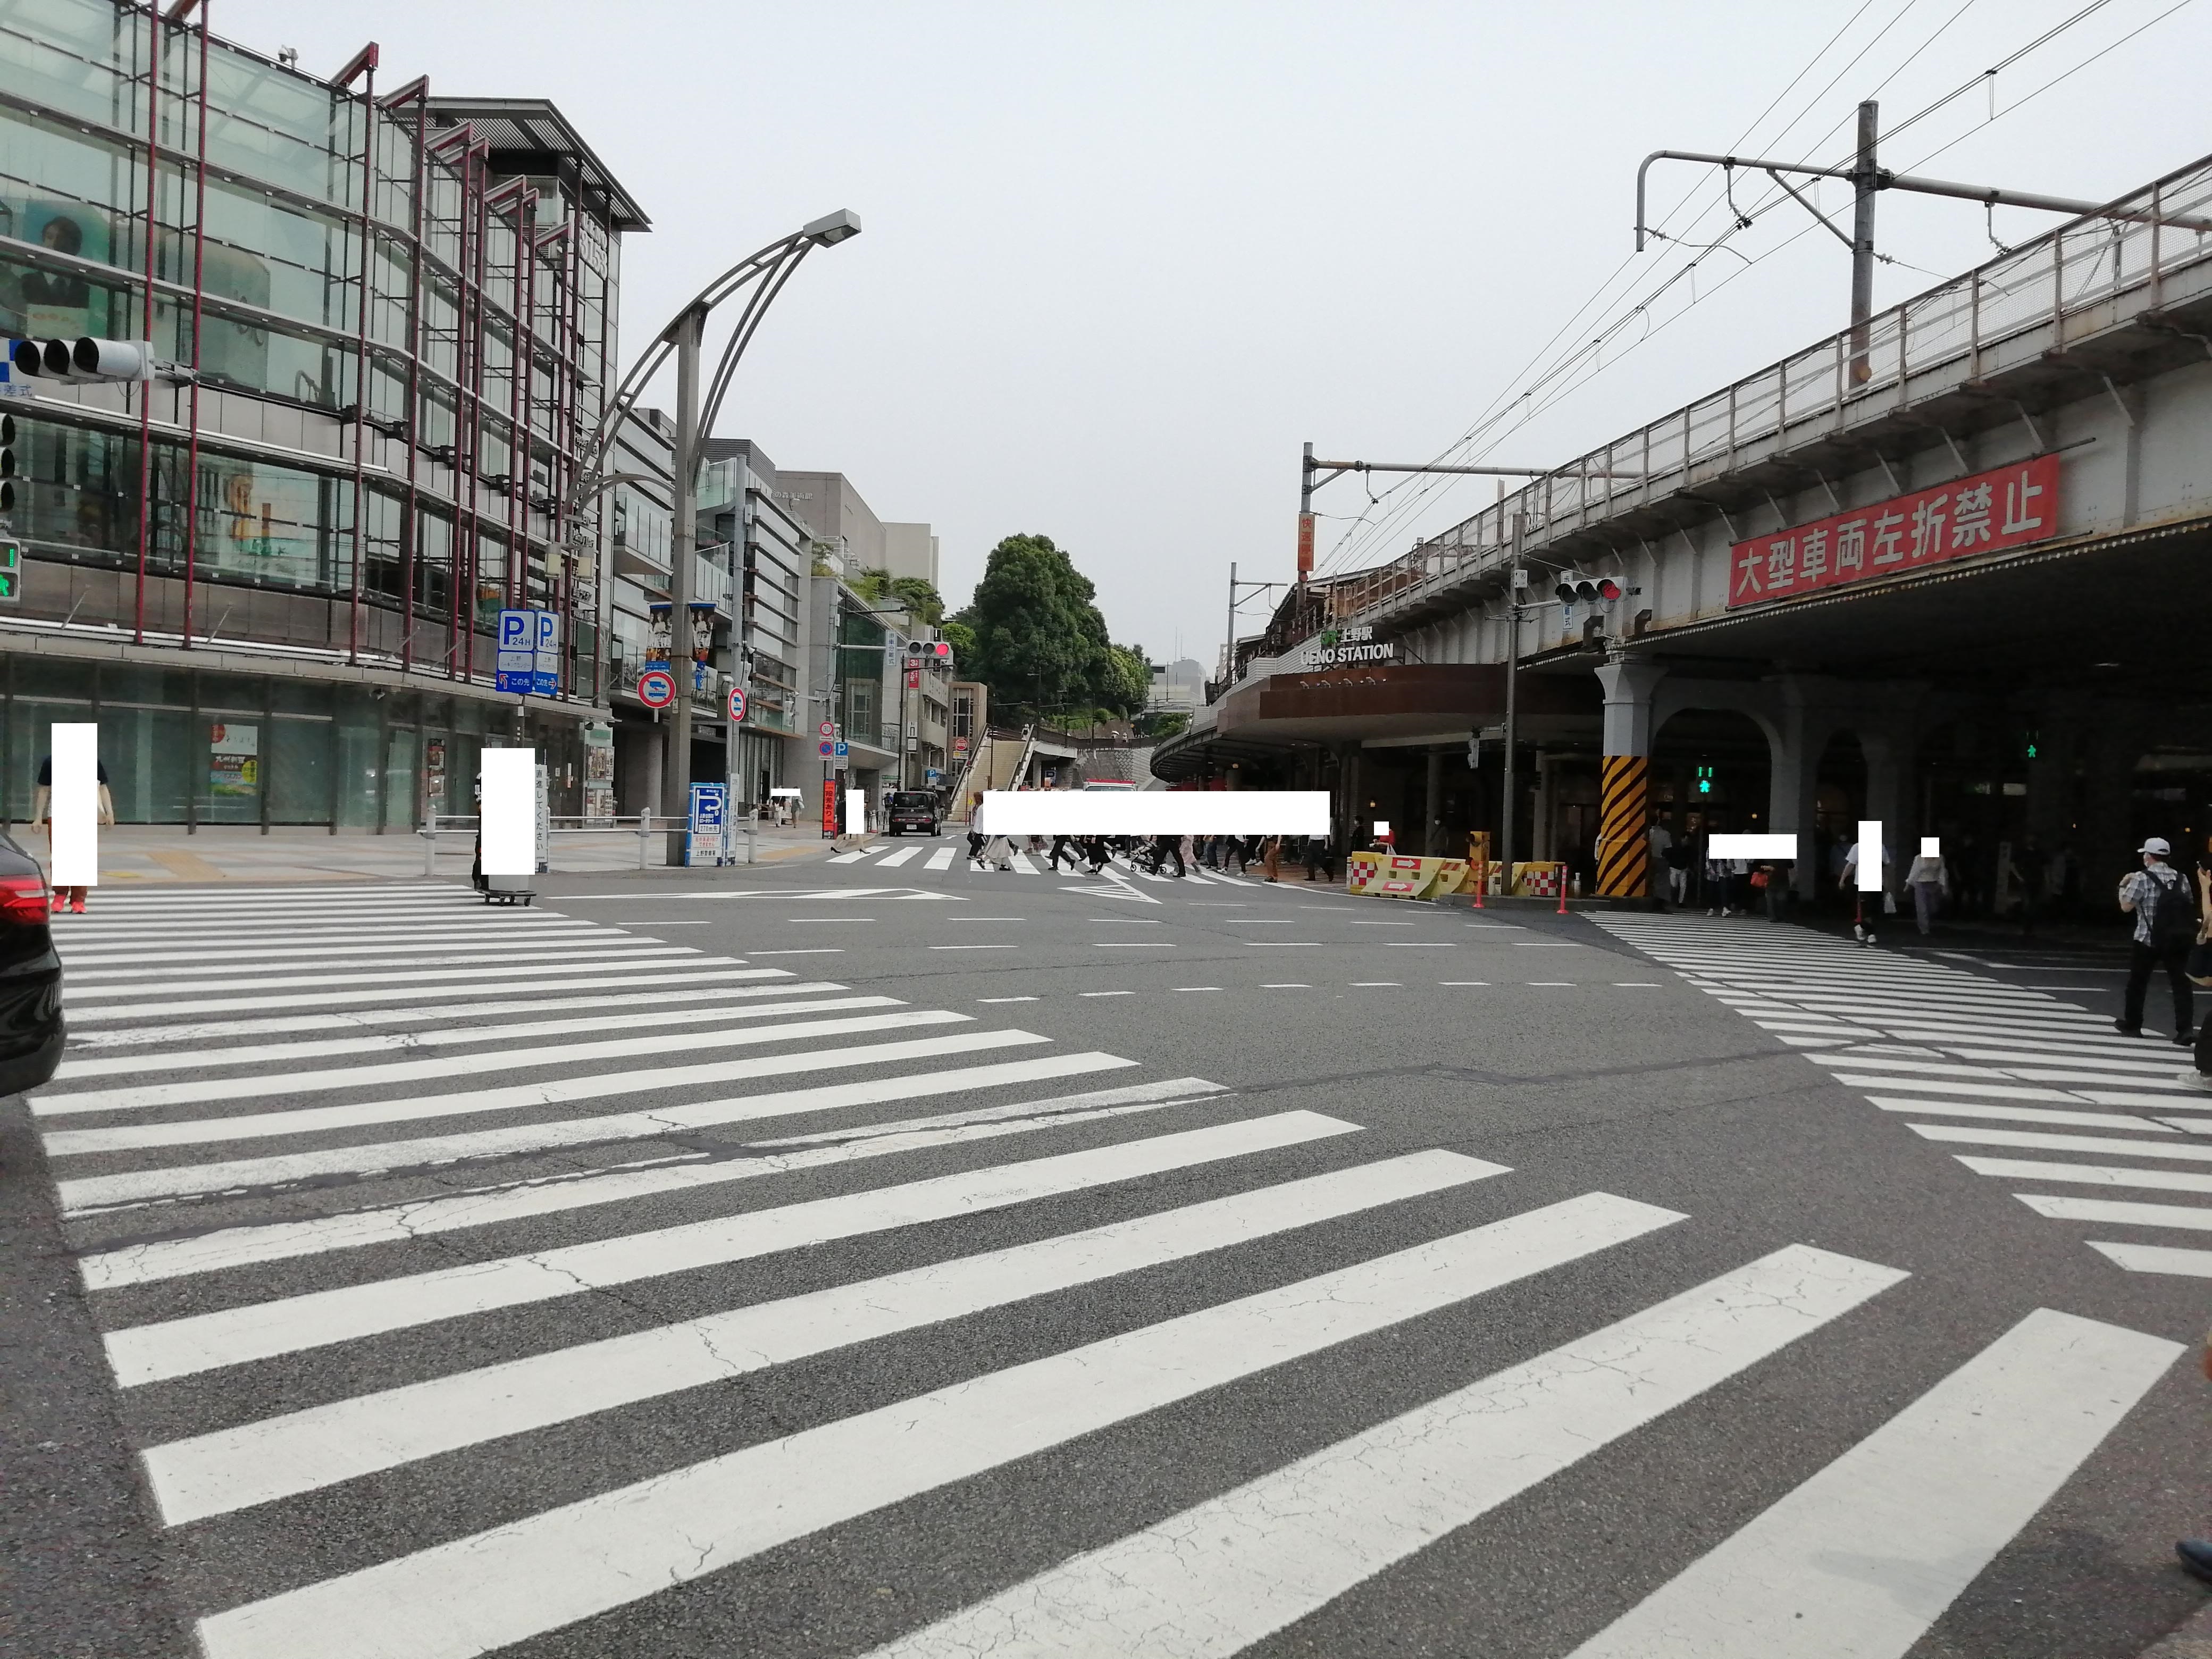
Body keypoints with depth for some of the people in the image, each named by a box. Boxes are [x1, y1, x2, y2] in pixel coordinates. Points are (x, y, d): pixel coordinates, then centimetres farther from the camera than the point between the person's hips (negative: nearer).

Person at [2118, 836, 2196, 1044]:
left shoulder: (2142, 878, -10)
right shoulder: (2180, 878, 7)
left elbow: (2126, 906, -8)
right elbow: (2187, 905, 10)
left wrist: (2123, 886, 6)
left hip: (2149, 940, -4)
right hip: (2179, 939, 4)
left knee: (2138, 982, 12)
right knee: (2181, 983, 1)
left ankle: (2132, 1025, 23)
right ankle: (2185, 1029, -9)